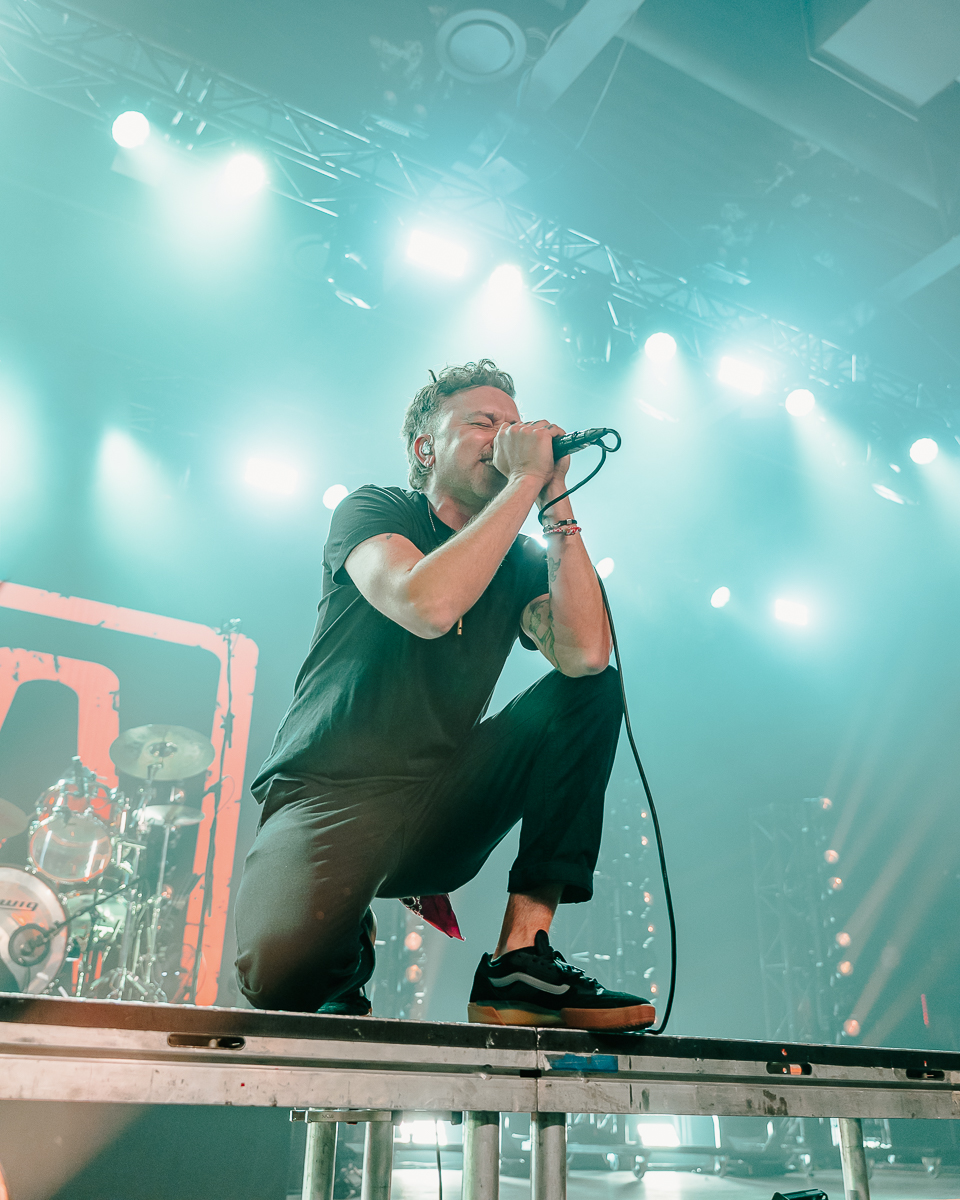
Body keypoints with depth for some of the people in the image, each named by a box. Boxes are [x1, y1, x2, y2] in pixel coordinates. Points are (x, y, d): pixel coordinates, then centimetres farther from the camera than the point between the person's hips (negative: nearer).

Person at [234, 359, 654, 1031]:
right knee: (284, 973, -33)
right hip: (331, 797, -4)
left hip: (444, 812, 5)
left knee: (594, 690, -12)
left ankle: (521, 959, -13)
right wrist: (525, 482, -18)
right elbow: (428, 606, -26)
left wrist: (557, 500, -9)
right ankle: (352, 947, 8)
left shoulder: (520, 563, 10)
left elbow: (586, 654, -13)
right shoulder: (372, 511, -2)